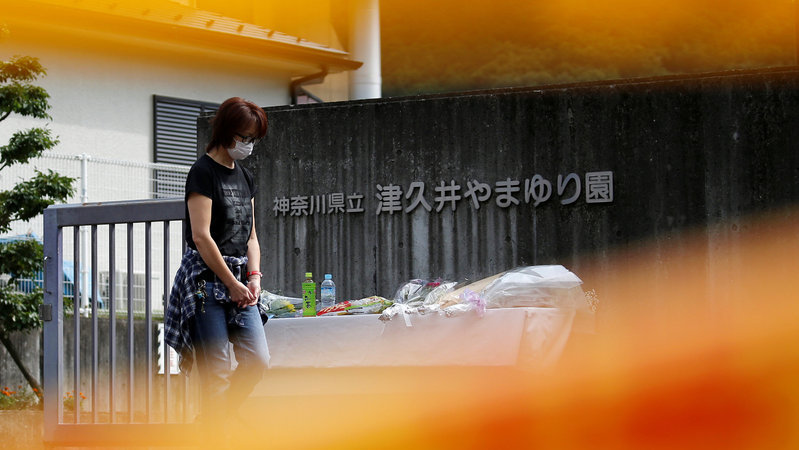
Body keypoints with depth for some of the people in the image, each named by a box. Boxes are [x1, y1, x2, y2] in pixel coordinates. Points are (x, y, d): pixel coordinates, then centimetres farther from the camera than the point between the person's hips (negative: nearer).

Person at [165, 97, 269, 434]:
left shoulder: (244, 177, 16)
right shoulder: (203, 172, -9)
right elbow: (202, 236, -15)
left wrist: (253, 277, 2)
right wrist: (232, 284, -13)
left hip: (239, 282, 8)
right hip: (206, 279, -8)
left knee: (257, 361, -1)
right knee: (216, 371, -7)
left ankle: (213, 420, 15)